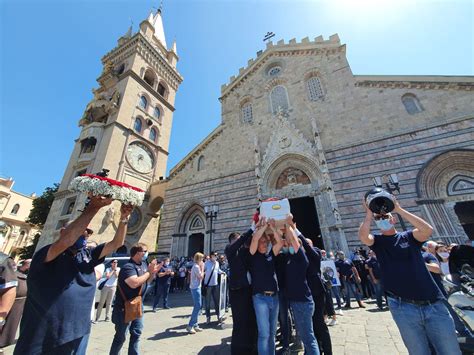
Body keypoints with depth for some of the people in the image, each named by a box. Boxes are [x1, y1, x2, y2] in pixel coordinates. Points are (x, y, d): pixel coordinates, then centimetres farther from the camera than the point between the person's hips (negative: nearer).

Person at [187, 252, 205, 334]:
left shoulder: (196, 266, 14)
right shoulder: (196, 267, -18)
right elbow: (201, 277, -16)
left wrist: (201, 268, 7)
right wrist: (202, 268, -10)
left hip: (196, 287, 10)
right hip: (195, 288, -10)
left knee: (197, 306, 15)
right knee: (197, 306, -6)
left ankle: (195, 325, 23)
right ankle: (190, 326, 1)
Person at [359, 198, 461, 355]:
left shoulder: (409, 236, 5)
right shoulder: (377, 241, 2)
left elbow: (428, 230, -16)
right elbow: (363, 236, -21)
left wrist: (399, 209, -14)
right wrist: (369, 213, -14)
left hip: (433, 304, 1)